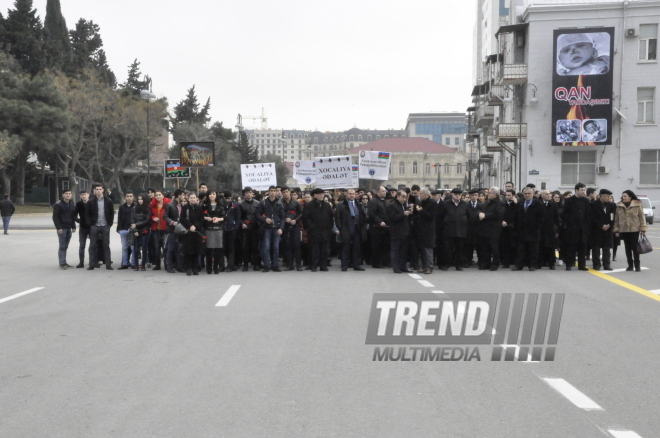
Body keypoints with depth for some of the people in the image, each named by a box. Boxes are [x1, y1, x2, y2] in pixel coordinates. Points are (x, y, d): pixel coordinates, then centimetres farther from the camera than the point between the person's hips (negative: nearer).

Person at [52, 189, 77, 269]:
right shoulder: (58, 204, -7)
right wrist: (58, 228, -16)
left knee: (65, 246, 8)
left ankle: (64, 263, 13)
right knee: (62, 246, -7)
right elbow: (55, 217, -10)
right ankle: (62, 263, -5)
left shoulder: (71, 204, 14)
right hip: (62, 228, -6)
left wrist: (73, 227, 12)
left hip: (69, 228, 6)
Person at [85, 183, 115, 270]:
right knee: (93, 246, 2)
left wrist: (110, 223, 0)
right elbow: (87, 214, 4)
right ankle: (92, 265, 8)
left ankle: (108, 265, 7)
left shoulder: (108, 202, 5)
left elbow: (112, 213, 9)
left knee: (106, 246, 4)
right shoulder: (91, 202, 2)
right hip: (94, 226, 0)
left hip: (105, 226, 1)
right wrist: (90, 223, -5)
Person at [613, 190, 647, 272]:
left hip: (634, 229, -3)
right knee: (627, 248, 7)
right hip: (623, 231, 3)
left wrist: (643, 229, -4)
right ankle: (630, 265, 12)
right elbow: (616, 218, 8)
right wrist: (616, 230, 5)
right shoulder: (619, 206, 5)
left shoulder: (637, 205, -2)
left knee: (635, 248, -2)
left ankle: (637, 265, 4)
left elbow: (642, 217, 0)